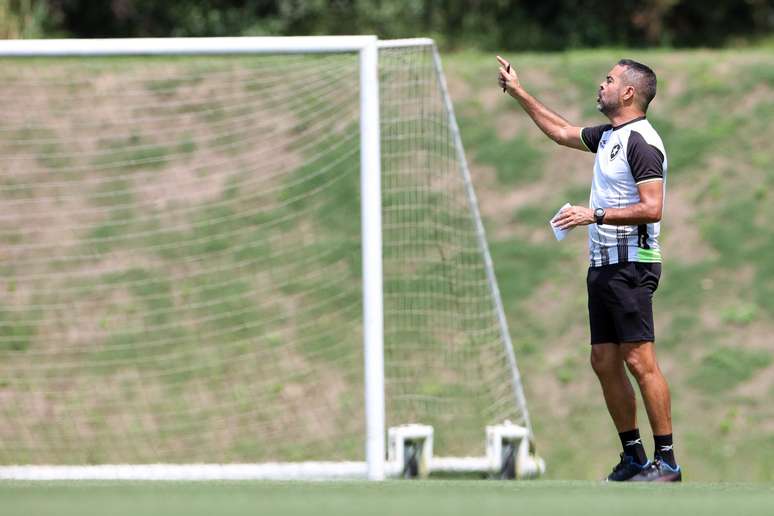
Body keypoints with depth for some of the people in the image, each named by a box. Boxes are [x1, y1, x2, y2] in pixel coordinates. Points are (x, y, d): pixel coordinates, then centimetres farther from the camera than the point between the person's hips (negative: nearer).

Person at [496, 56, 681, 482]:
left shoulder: (640, 142, -13)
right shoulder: (608, 136, 15)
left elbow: (652, 208, -21)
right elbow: (563, 132, 34)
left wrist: (595, 215, -20)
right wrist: (518, 93, 34)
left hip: (631, 266, -10)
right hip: (603, 266, 10)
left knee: (639, 360, -12)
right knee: (604, 362, 8)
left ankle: (667, 461, -10)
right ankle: (633, 456, 13)